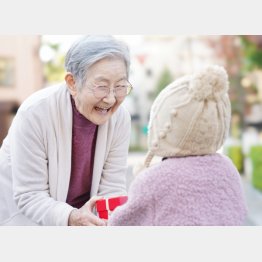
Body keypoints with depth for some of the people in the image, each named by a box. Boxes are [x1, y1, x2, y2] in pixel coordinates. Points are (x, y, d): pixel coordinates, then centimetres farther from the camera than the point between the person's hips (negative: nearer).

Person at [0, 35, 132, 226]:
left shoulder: (120, 118, -14)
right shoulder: (34, 113, -25)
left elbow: (112, 187, -10)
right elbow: (29, 196, -23)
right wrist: (71, 218, -40)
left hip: (80, 213, 3)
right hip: (24, 216, -3)